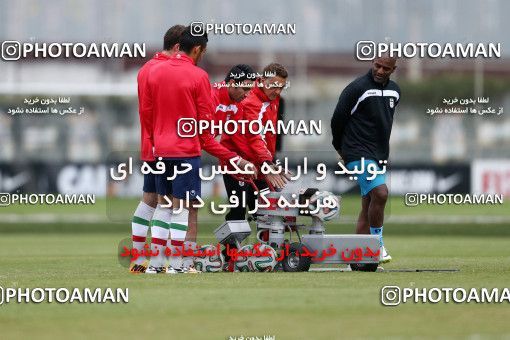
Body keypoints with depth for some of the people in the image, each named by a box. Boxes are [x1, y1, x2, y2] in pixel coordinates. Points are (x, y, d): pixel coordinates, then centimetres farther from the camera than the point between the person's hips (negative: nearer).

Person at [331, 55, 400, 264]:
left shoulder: (394, 91, 12)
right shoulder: (357, 88, -11)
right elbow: (338, 118, -5)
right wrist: (340, 147, 7)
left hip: (380, 156, 8)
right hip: (359, 154, -8)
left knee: (368, 207, 8)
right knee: (380, 192, -24)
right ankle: (378, 245, -12)